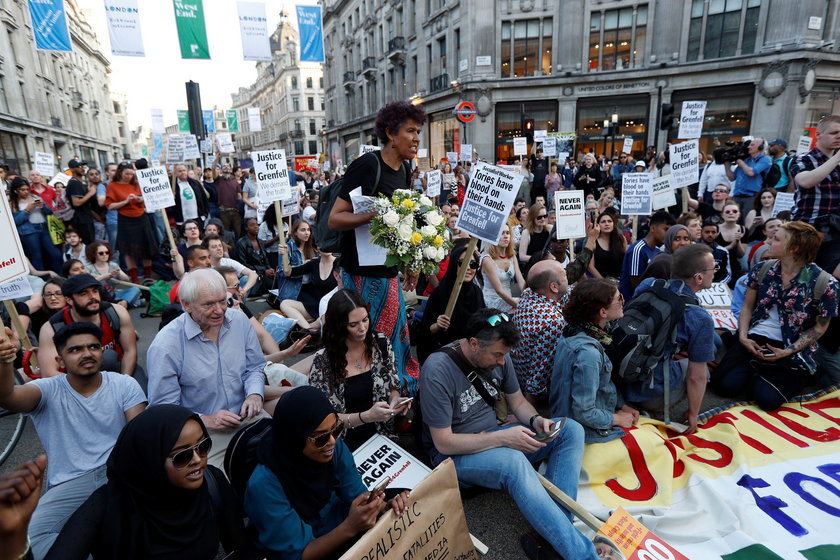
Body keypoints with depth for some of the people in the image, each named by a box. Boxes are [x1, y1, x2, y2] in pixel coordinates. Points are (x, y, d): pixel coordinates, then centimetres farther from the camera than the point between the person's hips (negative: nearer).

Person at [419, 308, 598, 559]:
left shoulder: (498, 357, -5)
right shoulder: (437, 370, -24)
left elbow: (517, 402, 10)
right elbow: (444, 443, -22)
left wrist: (536, 420, -14)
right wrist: (503, 437, -27)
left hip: (494, 438, 7)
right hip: (453, 454, -7)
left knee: (571, 430, -7)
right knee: (513, 460, -38)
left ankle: (556, 528, -19)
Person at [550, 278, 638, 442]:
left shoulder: (574, 332, -3)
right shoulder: (587, 353, -31)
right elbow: (583, 413, -26)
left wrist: (622, 405, 4)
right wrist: (616, 419, -12)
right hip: (588, 432, -9)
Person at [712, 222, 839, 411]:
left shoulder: (824, 283, -12)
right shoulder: (762, 270, 0)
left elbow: (819, 328, -3)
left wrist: (788, 351, -14)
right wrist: (743, 337, -6)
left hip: (793, 350, -2)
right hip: (755, 340, 3)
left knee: (767, 398, -18)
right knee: (726, 386, -15)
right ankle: (755, 370, 17)